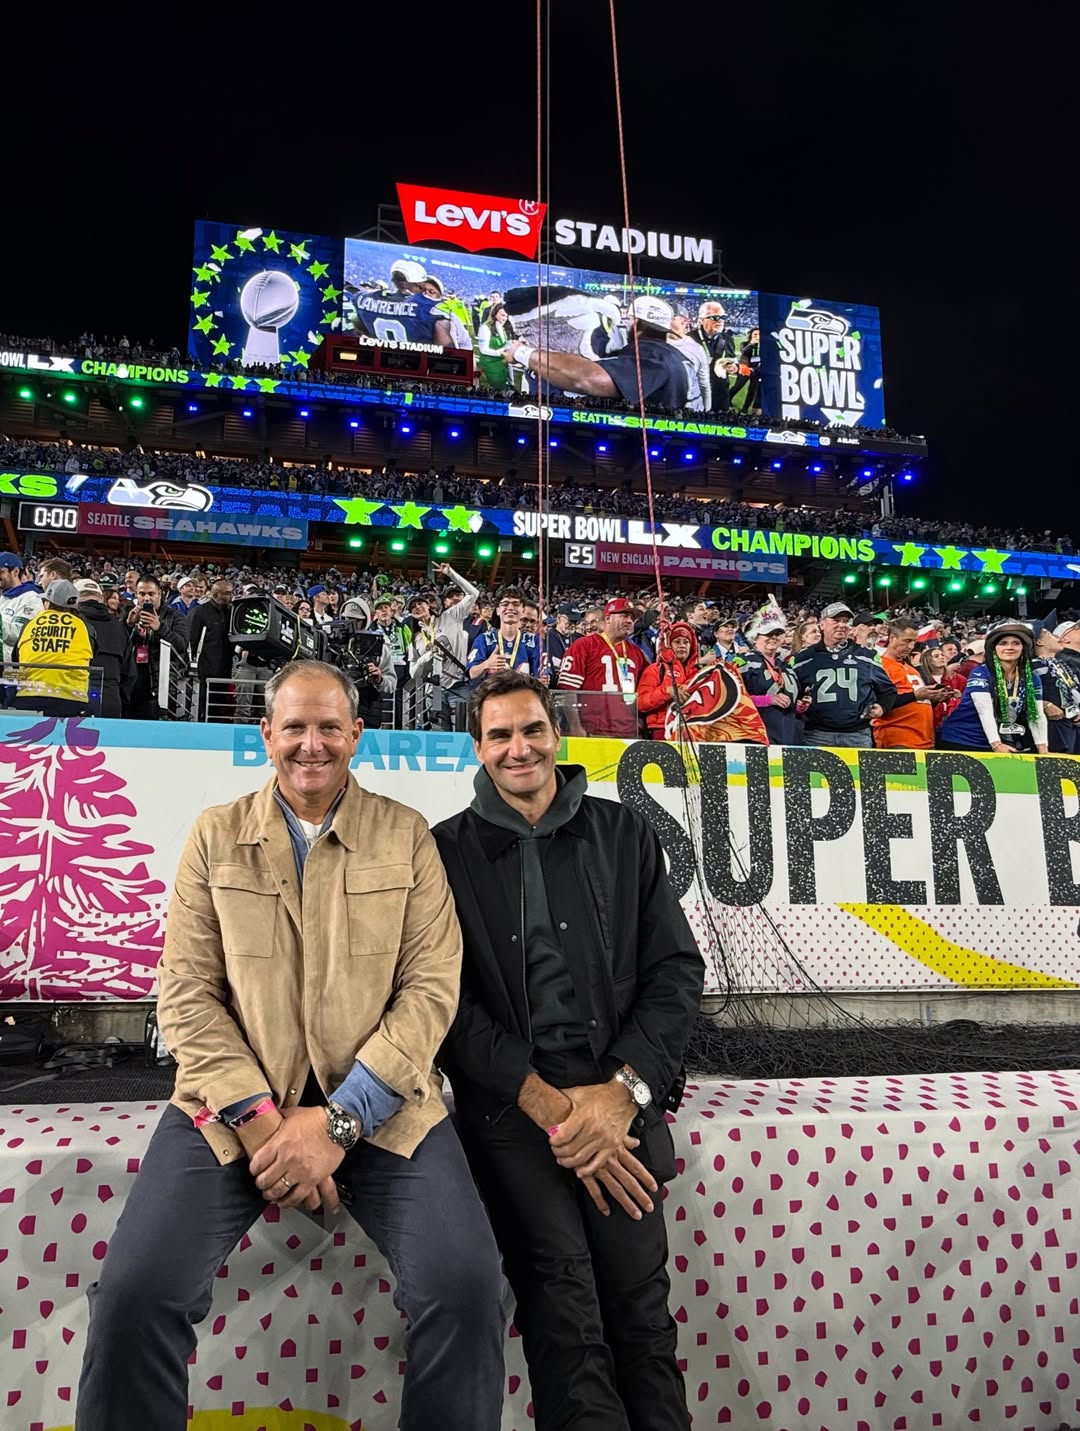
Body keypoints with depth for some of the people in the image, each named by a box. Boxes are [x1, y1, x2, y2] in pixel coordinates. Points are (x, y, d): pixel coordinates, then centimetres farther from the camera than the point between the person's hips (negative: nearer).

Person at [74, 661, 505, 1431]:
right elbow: (186, 990, 1)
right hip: (236, 1103, 1)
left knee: (466, 1283, -20)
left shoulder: (406, 835, 3)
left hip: (379, 1102, 0)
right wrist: (257, 1116, -12)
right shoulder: (215, 835, 7)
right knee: (136, 1293, -19)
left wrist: (340, 1119, -13)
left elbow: (431, 988, -3)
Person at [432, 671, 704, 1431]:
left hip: (619, 1093, 1)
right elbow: (448, 999, -1)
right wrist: (547, 1103, -11)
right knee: (564, 1305, -14)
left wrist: (624, 1088, -9)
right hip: (508, 1100, -1)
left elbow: (677, 968, 5)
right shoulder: (448, 850, 5)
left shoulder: (623, 834, 10)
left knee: (641, 1305, -8)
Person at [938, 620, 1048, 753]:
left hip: (1003, 744, 4)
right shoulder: (980, 674, -11)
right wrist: (996, 744, -30)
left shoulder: (1032, 678, 4)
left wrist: (1043, 750, -8)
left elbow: (1036, 716, 2)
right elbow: (985, 712, -21)